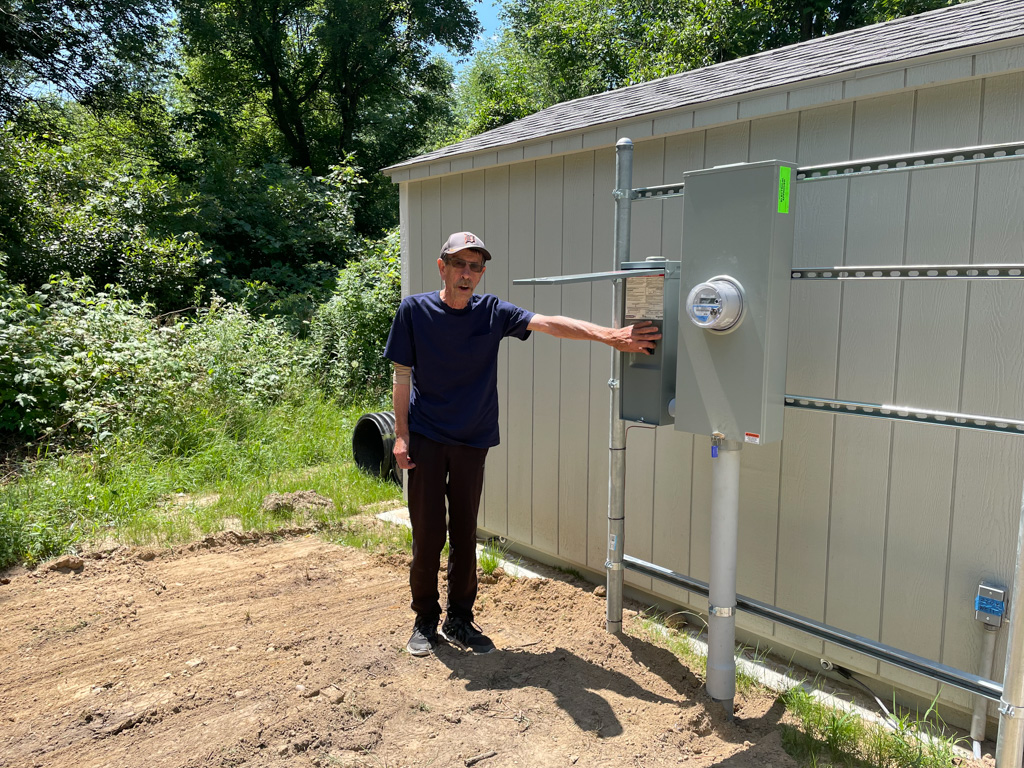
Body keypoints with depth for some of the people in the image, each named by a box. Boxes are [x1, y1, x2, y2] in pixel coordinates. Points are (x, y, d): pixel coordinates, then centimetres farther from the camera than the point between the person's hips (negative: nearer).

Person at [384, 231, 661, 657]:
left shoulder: (491, 311, 0)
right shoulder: (414, 310, -4)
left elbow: (549, 323, -13)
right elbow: (403, 375, 0)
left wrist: (609, 335, -24)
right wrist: (401, 435, -5)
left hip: (472, 442, 2)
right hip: (426, 439, -2)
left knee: (464, 535, 8)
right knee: (427, 534, 2)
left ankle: (459, 621, 23)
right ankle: (425, 621, 20)